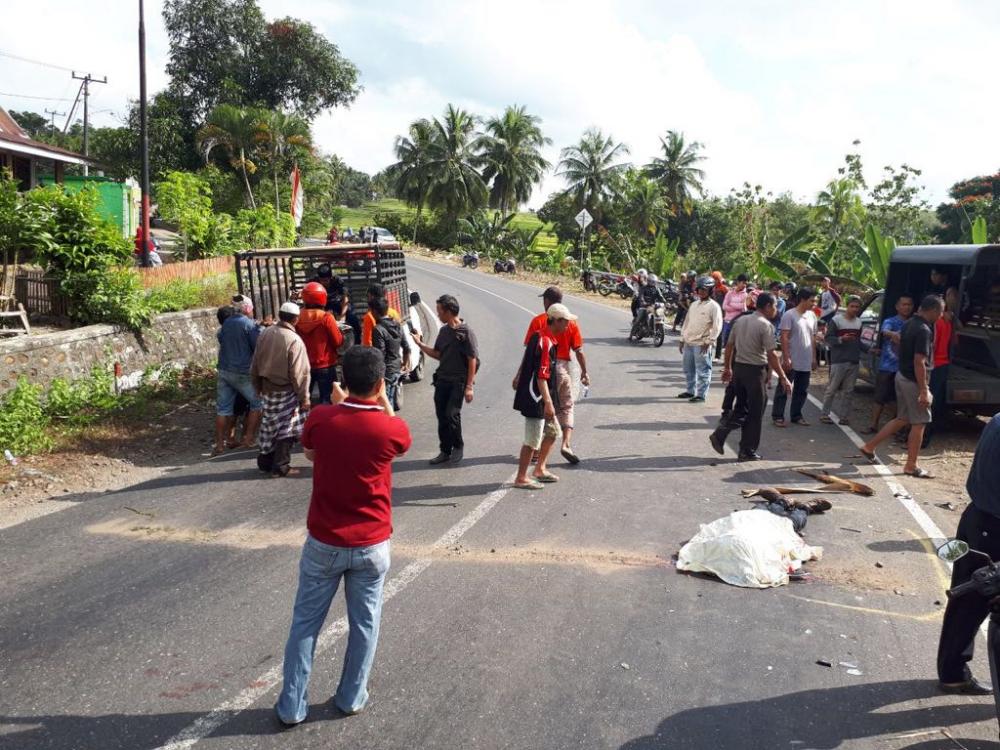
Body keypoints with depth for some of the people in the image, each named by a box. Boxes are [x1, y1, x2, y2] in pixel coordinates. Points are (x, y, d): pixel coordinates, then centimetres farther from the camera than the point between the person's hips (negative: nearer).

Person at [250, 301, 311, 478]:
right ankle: (280, 467, 10)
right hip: (286, 391, -6)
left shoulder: (265, 334, -1)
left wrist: (258, 387, 20)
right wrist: (304, 397, -11)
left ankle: (265, 461, 29)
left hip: (267, 388, 6)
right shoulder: (294, 340, -20)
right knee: (286, 429, 6)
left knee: (269, 426, 19)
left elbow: (255, 365, 7)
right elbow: (299, 374, -19)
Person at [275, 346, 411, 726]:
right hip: (372, 545, 0)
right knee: (364, 624, 18)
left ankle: (291, 706, 22)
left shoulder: (319, 418, -13)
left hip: (323, 543, 1)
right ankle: (352, 698, 31)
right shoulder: (392, 429, -15)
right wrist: (384, 402, 10)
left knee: (305, 623, 14)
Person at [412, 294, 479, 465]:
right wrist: (420, 344, 9)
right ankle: (445, 451, 19)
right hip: (442, 380, 7)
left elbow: (473, 360, -11)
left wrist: (469, 387, -14)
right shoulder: (444, 331, 11)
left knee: (451, 414, -12)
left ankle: (458, 446, 10)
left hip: (458, 382, -7)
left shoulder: (466, 332, -11)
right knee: (441, 416, 7)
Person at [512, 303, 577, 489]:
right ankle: (521, 478, 7)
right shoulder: (546, 342, -21)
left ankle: (540, 469, 27)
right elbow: (541, 376, -25)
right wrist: (548, 403, -27)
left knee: (553, 431, 17)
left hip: (537, 397, 10)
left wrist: (518, 378, 35)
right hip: (535, 398, -10)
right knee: (533, 439, -3)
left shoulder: (539, 336, 10)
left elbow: (526, 359, 23)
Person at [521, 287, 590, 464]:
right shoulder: (570, 322, 0)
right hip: (563, 368, 1)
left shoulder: (537, 321, -6)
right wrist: (584, 372, 10)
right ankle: (566, 444, -7)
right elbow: (578, 351, -1)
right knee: (566, 407, 11)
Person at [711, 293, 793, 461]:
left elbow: (729, 346, 11)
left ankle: (720, 434, 4)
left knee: (742, 408, 20)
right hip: (755, 371, -7)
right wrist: (783, 378, -14)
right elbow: (771, 355, -18)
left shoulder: (740, 320, 7)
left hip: (738, 367, 7)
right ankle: (747, 452, 12)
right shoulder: (766, 325, -14)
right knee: (755, 414, 6)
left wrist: (727, 368, 21)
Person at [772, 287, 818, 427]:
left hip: (806, 362, 7)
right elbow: (784, 338, -14)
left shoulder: (812, 315, 9)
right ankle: (777, 416, 8)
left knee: (801, 391, 12)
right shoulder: (789, 315, -11)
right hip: (791, 361, -6)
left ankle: (796, 416, 22)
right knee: (783, 390, 1)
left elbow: (813, 338, 16)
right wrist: (786, 358, -18)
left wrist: (814, 358, 13)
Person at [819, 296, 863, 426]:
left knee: (848, 391, 7)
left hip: (854, 361, 5)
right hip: (839, 361, -5)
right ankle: (824, 415, 6)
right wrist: (841, 339, -20)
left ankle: (844, 416, 12)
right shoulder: (836, 320, -3)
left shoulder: (859, 322, 14)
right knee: (832, 389, -2)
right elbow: (828, 339, -5)